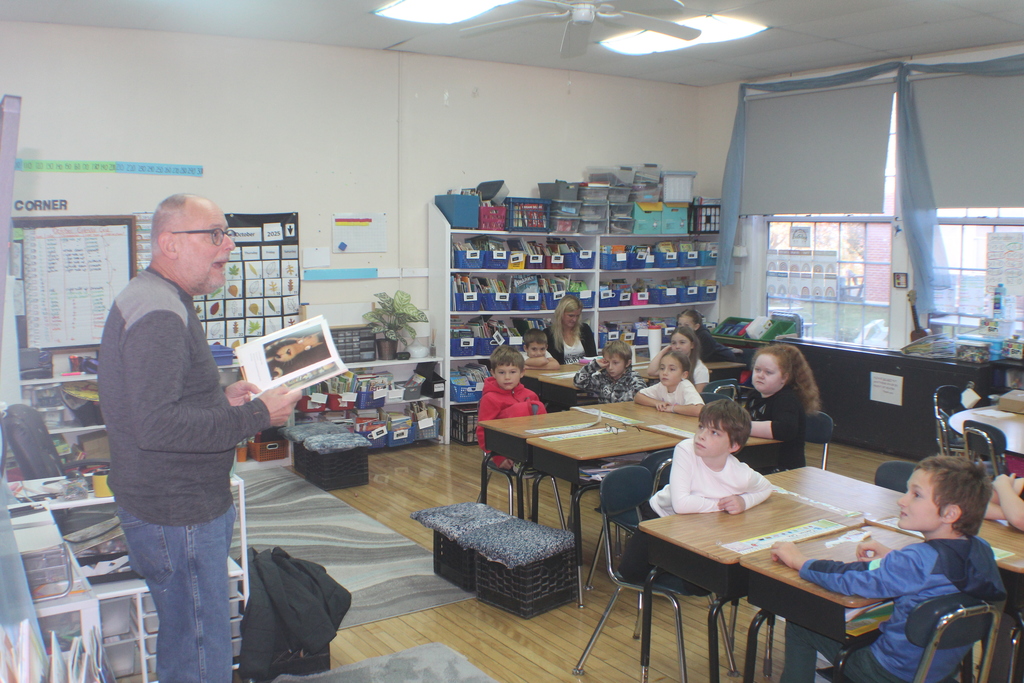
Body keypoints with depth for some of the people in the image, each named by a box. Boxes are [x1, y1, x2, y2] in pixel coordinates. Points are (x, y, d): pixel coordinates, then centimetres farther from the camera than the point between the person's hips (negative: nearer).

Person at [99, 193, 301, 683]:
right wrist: (258, 415, -24)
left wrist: (220, 398, 10)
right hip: (176, 515, -11)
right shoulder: (159, 314, -22)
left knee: (182, 635, 23)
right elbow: (157, 426, -29)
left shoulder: (158, 301, 14)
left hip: (182, 505, 11)